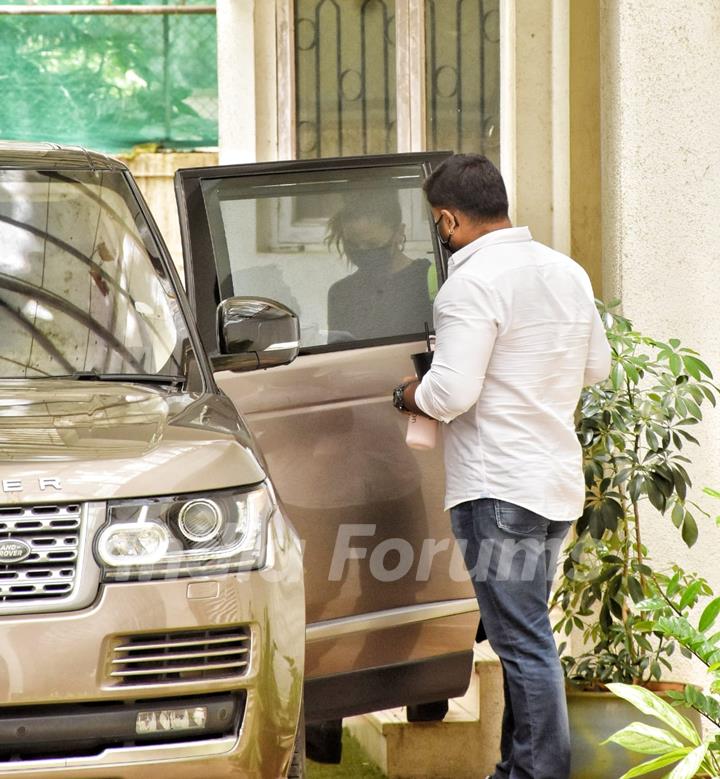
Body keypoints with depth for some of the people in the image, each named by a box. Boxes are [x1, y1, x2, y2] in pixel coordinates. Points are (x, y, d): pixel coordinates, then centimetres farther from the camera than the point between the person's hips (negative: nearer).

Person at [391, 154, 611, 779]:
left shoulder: (473, 285, -17)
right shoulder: (567, 272, 10)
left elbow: (452, 392, -23)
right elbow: (597, 367, 20)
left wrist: (412, 395, -3)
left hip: (499, 488, -9)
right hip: (558, 480, 9)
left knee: (523, 640, -5)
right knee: (525, 636, 17)